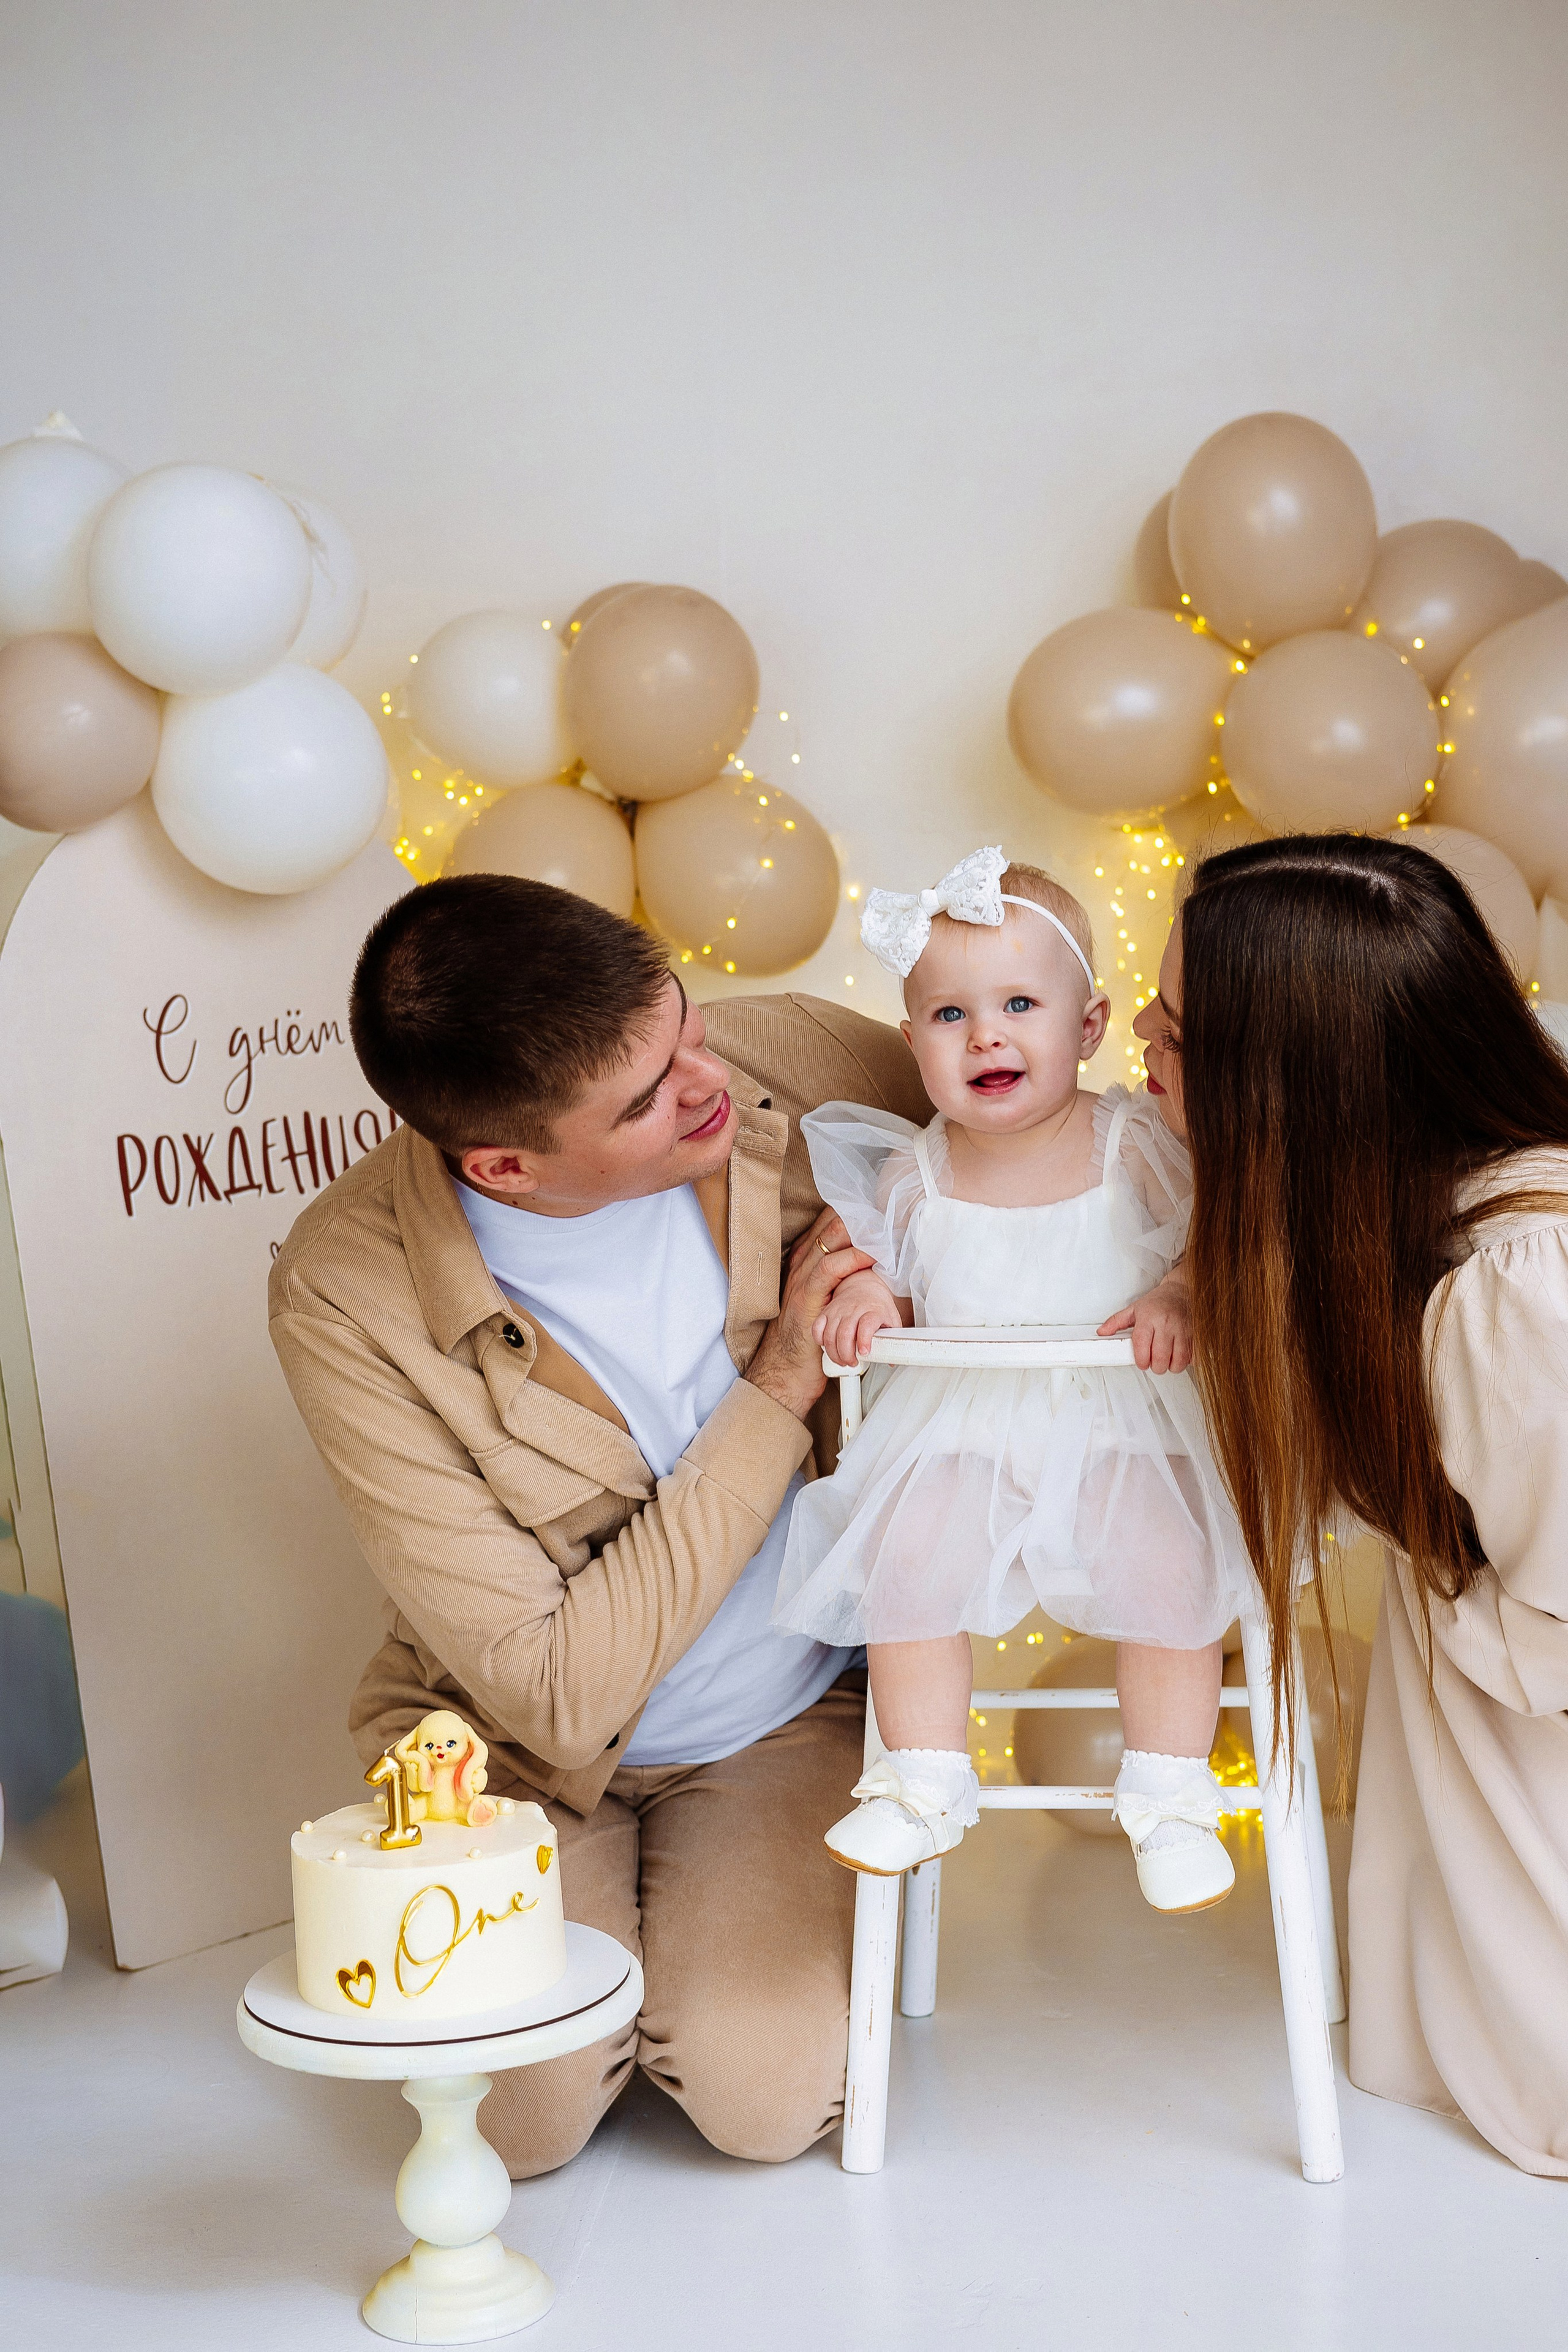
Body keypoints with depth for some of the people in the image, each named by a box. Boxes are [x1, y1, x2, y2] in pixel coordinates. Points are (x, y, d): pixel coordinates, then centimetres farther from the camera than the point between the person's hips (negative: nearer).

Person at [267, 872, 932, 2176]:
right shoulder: (350, 1298, -29)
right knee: (517, 2118, -17)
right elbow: (556, 1687, -27)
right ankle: (608, 1895, 16)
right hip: (529, 1742, -1)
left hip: (796, 1712, 2)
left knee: (769, 2101, -17)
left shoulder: (777, 1062, -20)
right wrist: (777, 1388, -28)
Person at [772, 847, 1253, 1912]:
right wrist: (866, 1293, -7)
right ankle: (925, 1784, -1)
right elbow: (892, 1271, 15)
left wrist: (1180, 1299, -21)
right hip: (964, 1428, 2)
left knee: (1171, 1570, -23)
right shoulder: (916, 1173, 1)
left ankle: (1169, 1799, -2)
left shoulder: (1138, 1145, -6)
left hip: (1125, 1423, -2)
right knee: (908, 1558, -19)